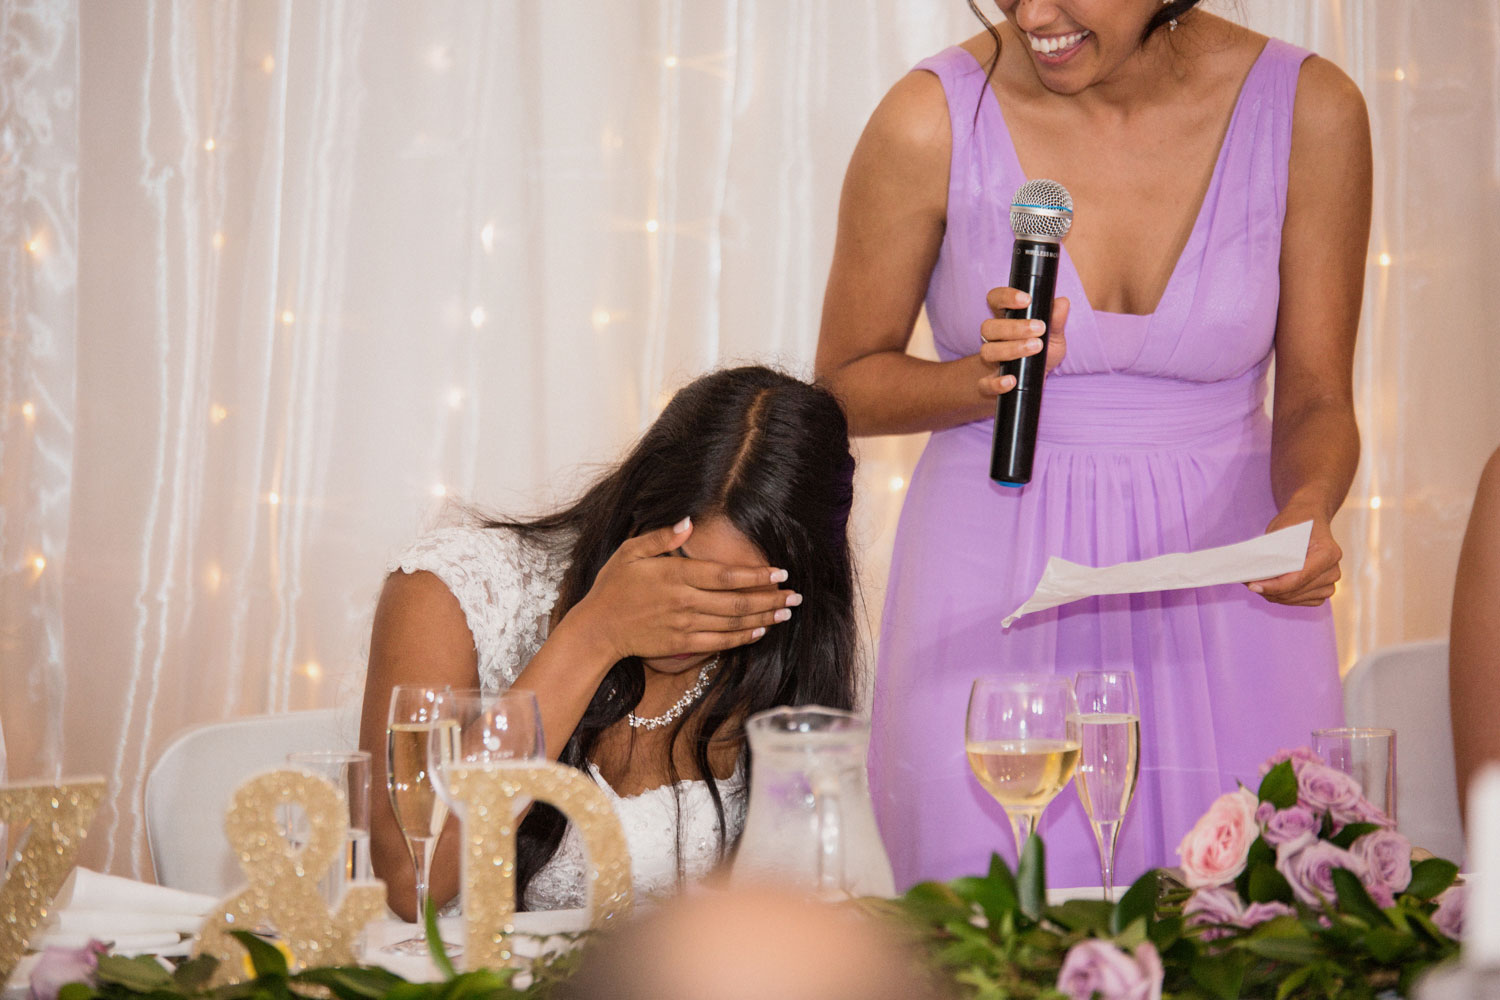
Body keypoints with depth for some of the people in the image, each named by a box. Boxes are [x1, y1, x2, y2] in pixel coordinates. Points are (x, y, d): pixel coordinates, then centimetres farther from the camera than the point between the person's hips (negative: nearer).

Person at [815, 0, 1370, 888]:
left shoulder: (1311, 112, -7)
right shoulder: (932, 120, -9)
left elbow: (1316, 397, 0)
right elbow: (846, 383, 2)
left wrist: (1307, 507, -20)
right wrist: (986, 381, -16)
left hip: (1220, 584, 1)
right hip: (996, 580, -1)